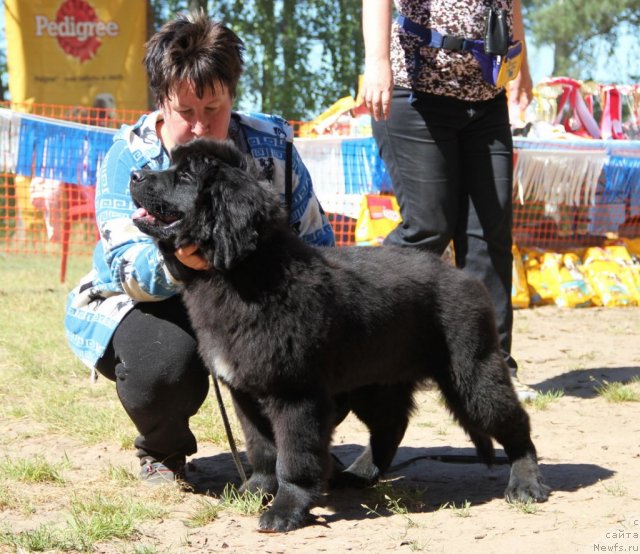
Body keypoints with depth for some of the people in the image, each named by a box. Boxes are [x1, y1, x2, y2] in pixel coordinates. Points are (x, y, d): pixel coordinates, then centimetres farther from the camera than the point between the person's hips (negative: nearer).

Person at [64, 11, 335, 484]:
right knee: (166, 360, -37)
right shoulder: (129, 156, -20)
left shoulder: (270, 145, -13)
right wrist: (174, 259, -54)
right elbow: (131, 272, -30)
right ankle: (162, 453, 0)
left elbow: (316, 241, -8)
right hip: (139, 304, -3)